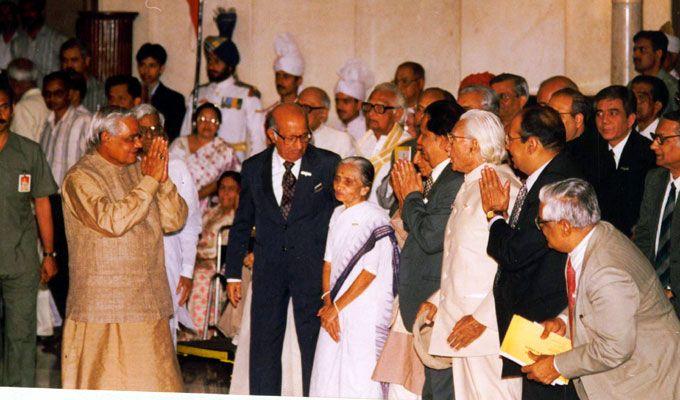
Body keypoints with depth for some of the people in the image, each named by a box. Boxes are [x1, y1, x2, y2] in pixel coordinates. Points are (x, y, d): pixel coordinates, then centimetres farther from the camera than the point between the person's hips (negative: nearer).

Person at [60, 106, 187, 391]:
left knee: (151, 377, 6)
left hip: (148, 304, 6)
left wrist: (163, 179, -8)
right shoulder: (80, 178, -8)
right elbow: (112, 221, -23)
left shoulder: (138, 170, 12)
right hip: (103, 301, -6)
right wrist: (150, 181, -18)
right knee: (106, 382, -3)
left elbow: (175, 221, 7)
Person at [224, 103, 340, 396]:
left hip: (313, 269, -3)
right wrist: (233, 273, 11)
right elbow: (242, 223, 13)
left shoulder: (328, 165, -1)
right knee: (263, 348, 6)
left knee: (314, 346, 0)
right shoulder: (253, 168, 7)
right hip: (268, 270, 3)